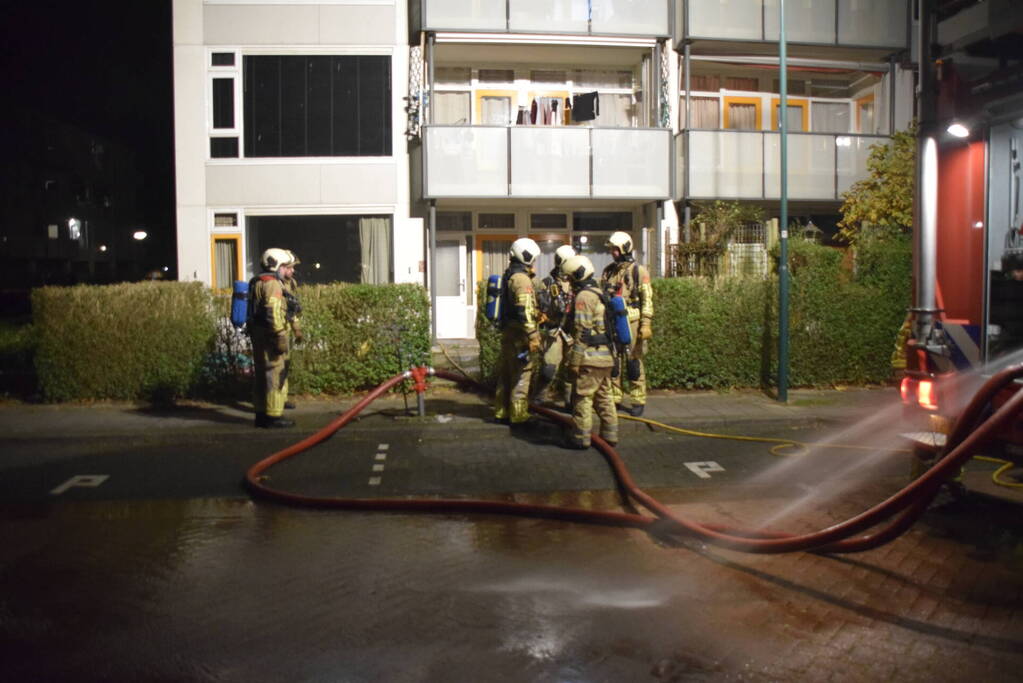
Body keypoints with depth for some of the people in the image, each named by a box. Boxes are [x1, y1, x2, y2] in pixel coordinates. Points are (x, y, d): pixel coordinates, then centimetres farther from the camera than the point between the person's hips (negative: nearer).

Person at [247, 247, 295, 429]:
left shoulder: (257, 282, 18)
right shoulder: (272, 283, -13)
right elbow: (273, 313, -23)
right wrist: (280, 337, -23)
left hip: (258, 334, 10)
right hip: (270, 335, -10)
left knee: (262, 374, 14)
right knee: (276, 374, -6)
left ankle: (262, 414, 21)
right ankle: (273, 416, -5)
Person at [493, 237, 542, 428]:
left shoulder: (509, 275, 14)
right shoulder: (522, 278, -16)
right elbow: (525, 310, -24)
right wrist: (533, 336, -24)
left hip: (508, 332, 10)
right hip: (519, 335, -10)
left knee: (506, 373, 16)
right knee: (521, 375, -2)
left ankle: (501, 412, 24)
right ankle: (518, 416, 4)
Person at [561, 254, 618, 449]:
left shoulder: (584, 296, -13)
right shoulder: (599, 294, 17)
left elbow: (582, 332, -19)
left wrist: (574, 361, -17)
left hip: (591, 357, -10)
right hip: (606, 356, 10)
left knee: (582, 397, -2)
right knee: (604, 397, 14)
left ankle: (581, 437, 2)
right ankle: (609, 434, 20)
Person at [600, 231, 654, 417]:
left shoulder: (638, 271, -2)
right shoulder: (608, 271, 14)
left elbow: (647, 300, -6)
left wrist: (646, 324, -13)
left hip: (631, 322, -5)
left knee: (633, 362, -2)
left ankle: (638, 401, 6)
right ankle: (614, 398, 15)